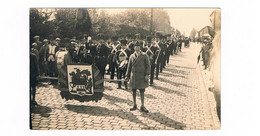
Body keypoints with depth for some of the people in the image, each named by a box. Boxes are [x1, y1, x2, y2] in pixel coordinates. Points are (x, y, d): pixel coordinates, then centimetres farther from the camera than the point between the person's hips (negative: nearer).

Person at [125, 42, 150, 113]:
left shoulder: (144, 55, -1)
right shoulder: (132, 56, 7)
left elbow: (148, 65, -2)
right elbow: (129, 66, 12)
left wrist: (147, 74, -11)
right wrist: (127, 76, 9)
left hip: (141, 76, -3)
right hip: (133, 76, 3)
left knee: (142, 91, 1)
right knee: (134, 91, 8)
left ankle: (142, 107, 10)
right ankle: (134, 105, 21)